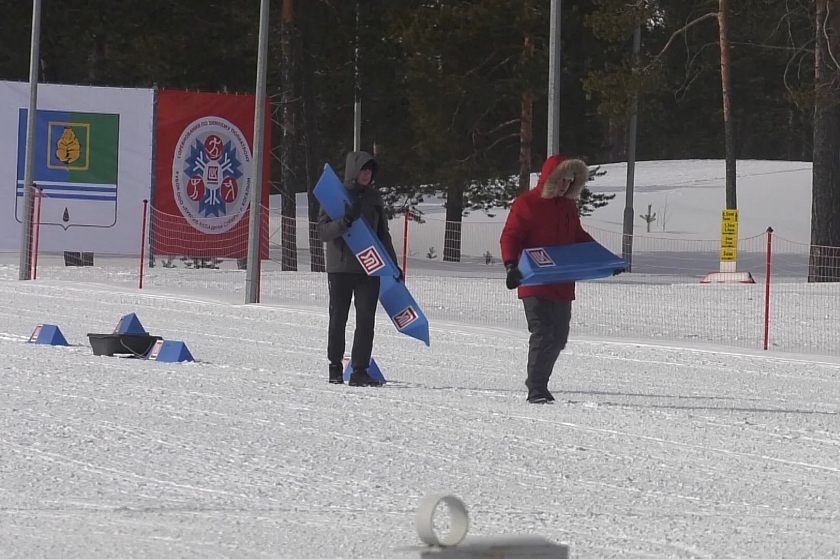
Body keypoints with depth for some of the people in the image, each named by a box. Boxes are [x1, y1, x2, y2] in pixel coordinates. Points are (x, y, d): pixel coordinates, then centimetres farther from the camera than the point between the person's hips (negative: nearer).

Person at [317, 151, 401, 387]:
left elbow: (383, 233, 20)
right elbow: (323, 231, -7)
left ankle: (360, 370, -5)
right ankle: (336, 367, 17)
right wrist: (344, 221, -25)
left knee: (366, 319, -5)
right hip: (340, 267, -3)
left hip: (369, 268, 3)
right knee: (338, 318, 4)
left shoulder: (374, 197, 12)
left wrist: (393, 264, 16)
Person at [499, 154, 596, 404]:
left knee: (558, 337, 12)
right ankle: (536, 390, -9)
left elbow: (579, 237, 26)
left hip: (563, 286, 7)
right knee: (543, 335, -13)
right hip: (535, 283, -7)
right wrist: (511, 264, -26)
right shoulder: (526, 204, -6)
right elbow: (510, 237, -10)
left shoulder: (568, 206, 15)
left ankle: (538, 383, 25)